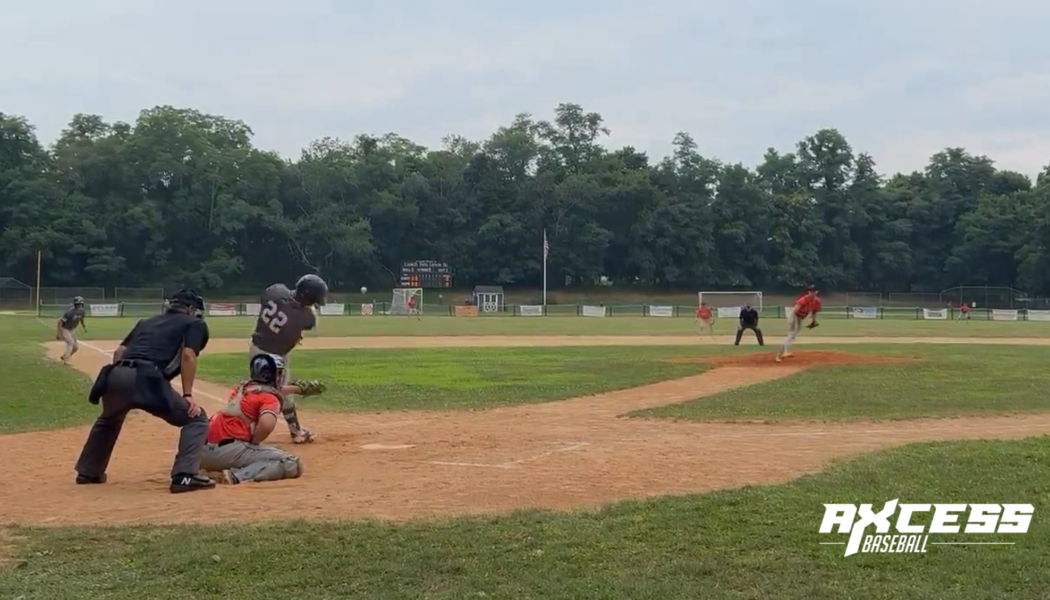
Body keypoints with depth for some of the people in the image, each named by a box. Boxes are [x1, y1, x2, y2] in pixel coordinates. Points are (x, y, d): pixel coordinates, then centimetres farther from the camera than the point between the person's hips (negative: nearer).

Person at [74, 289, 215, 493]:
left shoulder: (147, 321, 35)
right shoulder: (194, 324, 18)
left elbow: (119, 351, 24)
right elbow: (188, 355, 0)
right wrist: (187, 395, 0)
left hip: (115, 376, 7)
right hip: (145, 380, -6)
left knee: (109, 420, 38)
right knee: (196, 418, 8)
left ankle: (88, 472, 45)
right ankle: (185, 476, -6)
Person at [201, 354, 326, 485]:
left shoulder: (242, 387, 20)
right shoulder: (270, 399, -3)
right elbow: (267, 425, -26)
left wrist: (299, 388, 54)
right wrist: (254, 442, -6)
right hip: (231, 450, -8)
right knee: (292, 465, -8)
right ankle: (237, 476, -20)